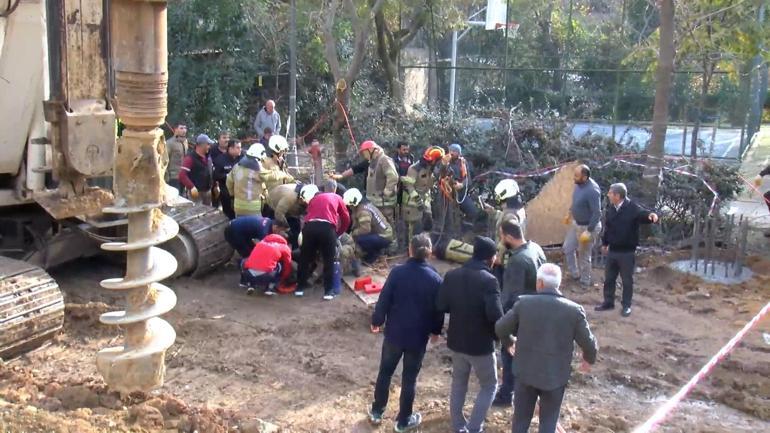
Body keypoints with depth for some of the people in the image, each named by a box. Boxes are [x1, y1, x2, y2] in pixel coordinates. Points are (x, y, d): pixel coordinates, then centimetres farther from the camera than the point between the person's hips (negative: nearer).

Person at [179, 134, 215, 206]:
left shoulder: (208, 158, 12)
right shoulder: (190, 158, -14)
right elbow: (182, 175, -21)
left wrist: (214, 185, 13)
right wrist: (192, 187, -28)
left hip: (207, 191, 8)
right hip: (196, 192, -8)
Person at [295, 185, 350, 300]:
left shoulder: (313, 200, 33)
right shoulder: (336, 197, 28)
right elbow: (346, 218, 24)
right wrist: (338, 233, 34)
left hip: (310, 227, 2)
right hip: (327, 227, -2)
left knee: (305, 259, 17)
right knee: (329, 260, 10)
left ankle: (300, 288, 25)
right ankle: (329, 291, 9)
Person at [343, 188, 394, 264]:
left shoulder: (363, 210, -21)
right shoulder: (363, 206, 9)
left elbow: (365, 229, -29)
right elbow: (357, 225, 11)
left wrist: (352, 233, -15)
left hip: (384, 238, -10)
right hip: (383, 233, 10)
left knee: (359, 239, -25)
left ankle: (374, 254, -3)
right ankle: (376, 251, 14)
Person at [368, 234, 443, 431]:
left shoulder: (397, 272, -12)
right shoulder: (435, 279, -10)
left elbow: (384, 300, -9)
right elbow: (439, 309, -2)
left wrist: (377, 321, 6)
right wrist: (436, 331, 14)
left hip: (394, 332, 1)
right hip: (418, 336, 0)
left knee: (385, 372, 19)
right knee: (410, 378, 11)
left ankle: (377, 411, 31)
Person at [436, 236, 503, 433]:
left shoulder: (451, 275, -4)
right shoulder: (488, 280, -21)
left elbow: (441, 306, -2)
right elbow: (495, 316, -26)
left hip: (456, 341, 5)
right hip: (481, 344, -5)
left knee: (458, 383, 22)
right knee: (489, 386, 15)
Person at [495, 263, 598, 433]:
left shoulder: (524, 303, -10)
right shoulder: (574, 310, -11)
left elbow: (500, 328, -1)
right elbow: (589, 343, -3)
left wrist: (509, 343, 20)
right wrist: (589, 359, 19)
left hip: (526, 371, 1)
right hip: (555, 376, 0)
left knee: (521, 419, 18)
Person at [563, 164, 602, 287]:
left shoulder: (592, 191, -32)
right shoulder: (579, 184, -6)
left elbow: (597, 213, -29)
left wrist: (588, 231, -28)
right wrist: (570, 214, 24)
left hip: (587, 226, -9)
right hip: (576, 223, 9)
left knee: (583, 255, 8)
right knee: (567, 248, 19)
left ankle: (585, 282, 29)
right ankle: (575, 274, 38)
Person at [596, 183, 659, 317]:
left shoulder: (632, 208, -15)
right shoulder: (610, 208, 4)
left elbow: (643, 214, -32)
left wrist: (651, 215, -55)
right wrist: (604, 243, 21)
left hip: (627, 252, -6)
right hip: (612, 250, 6)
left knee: (627, 280, 7)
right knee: (609, 278, 15)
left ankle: (626, 305, 21)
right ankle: (608, 302, 31)